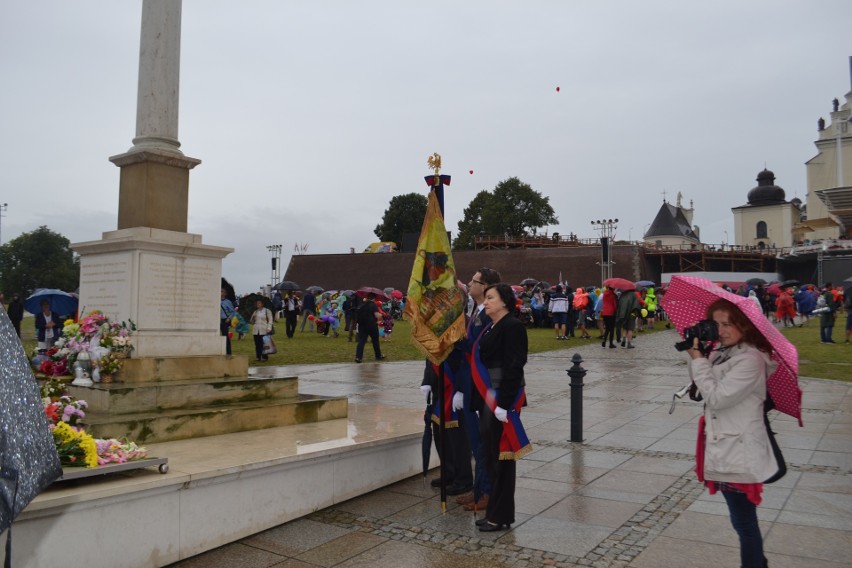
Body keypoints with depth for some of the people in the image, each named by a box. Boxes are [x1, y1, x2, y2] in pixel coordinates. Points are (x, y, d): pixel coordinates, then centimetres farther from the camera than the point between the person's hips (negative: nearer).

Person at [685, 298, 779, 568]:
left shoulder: (750, 359, -21)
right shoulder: (723, 352, 5)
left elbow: (716, 397, -23)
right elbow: (701, 385, 9)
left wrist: (698, 358, -19)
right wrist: (697, 356, -6)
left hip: (738, 454, -9)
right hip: (724, 447, 9)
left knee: (743, 522, 4)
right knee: (744, 520, 25)